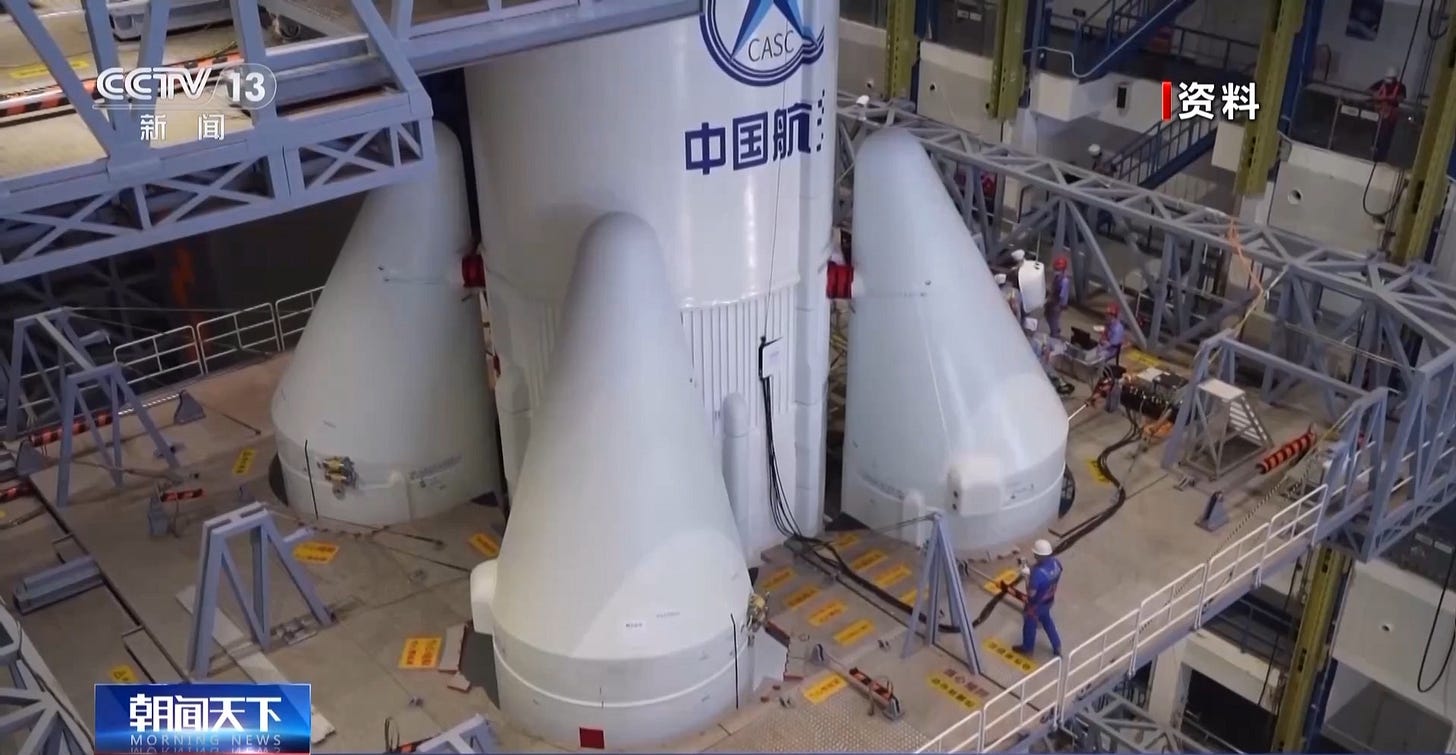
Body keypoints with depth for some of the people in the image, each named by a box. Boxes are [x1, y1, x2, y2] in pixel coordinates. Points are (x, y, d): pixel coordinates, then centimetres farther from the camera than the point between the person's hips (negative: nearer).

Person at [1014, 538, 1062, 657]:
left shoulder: (1037, 573, -42)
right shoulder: (1056, 562, -19)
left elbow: (1031, 593, -29)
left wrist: (1026, 575, -19)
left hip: (1036, 604, -6)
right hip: (1049, 600, 7)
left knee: (1029, 625, 22)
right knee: (1046, 620, 34)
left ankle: (1027, 648, 48)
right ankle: (1057, 646, 48)